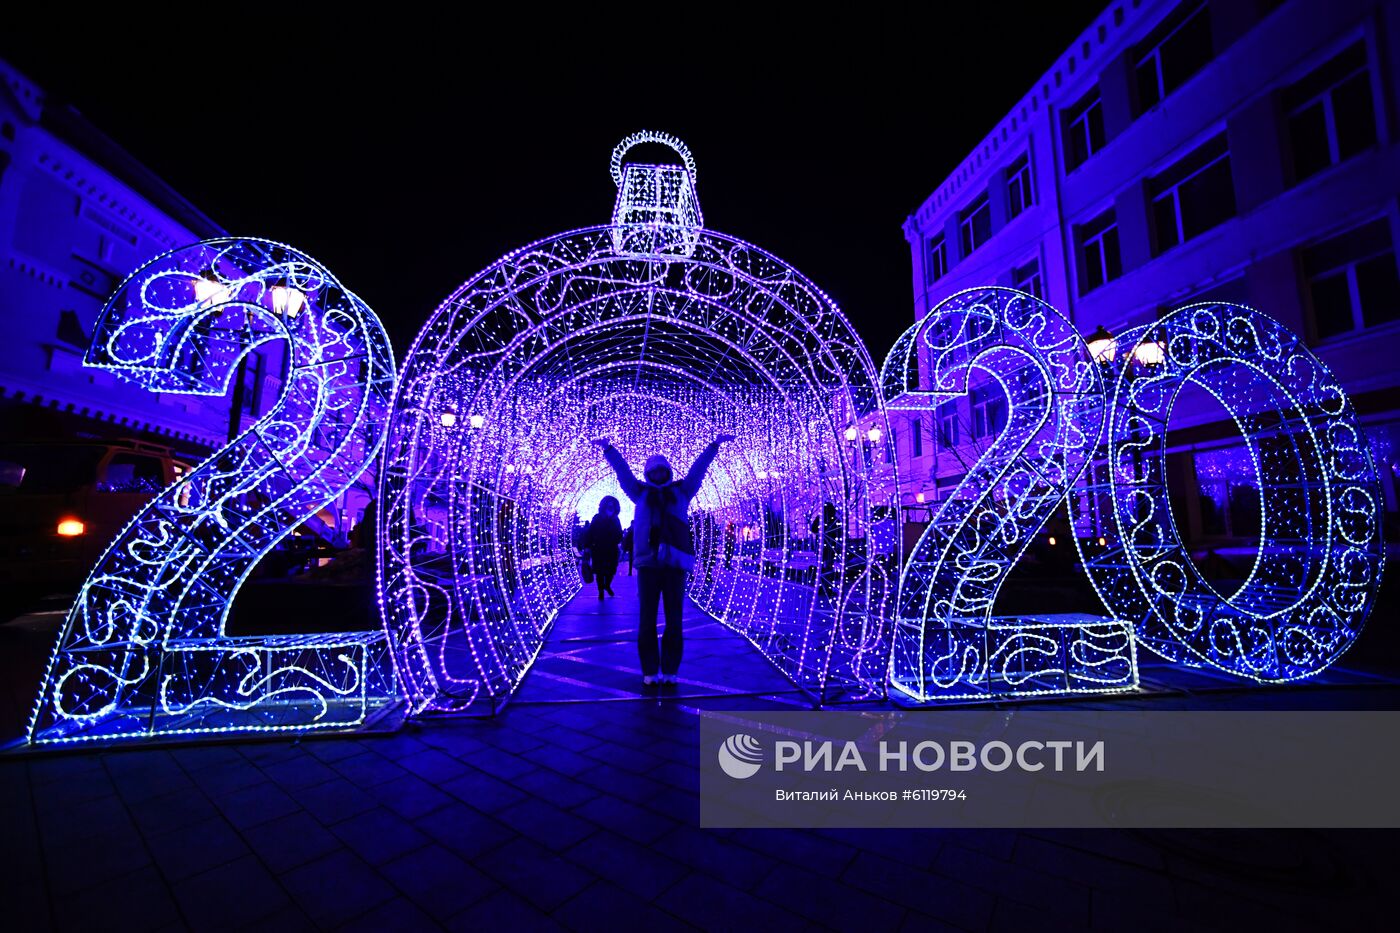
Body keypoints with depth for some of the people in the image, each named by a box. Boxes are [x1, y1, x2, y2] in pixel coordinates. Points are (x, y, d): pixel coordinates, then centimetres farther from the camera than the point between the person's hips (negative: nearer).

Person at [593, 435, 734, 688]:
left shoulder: (681, 491, 14)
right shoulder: (641, 493, 15)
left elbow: (698, 468, 15)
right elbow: (622, 470, 16)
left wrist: (715, 445, 15)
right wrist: (608, 449, 15)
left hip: (675, 563, 0)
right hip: (648, 563, 0)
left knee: (674, 620, 3)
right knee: (647, 619, 2)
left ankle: (670, 670, 13)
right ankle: (650, 671, 12)